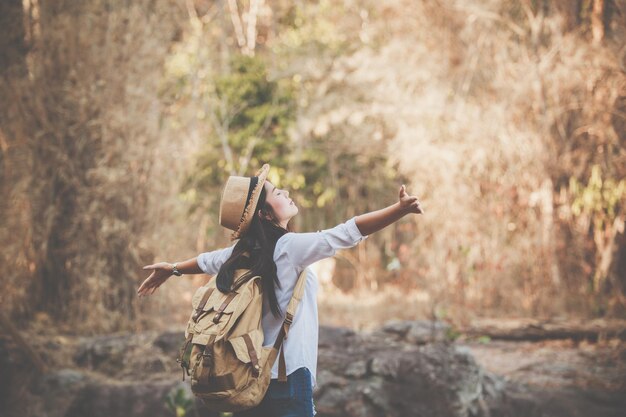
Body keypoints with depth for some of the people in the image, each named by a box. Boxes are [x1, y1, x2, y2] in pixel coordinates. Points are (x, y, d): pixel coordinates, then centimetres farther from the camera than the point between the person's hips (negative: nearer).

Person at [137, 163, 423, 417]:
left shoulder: (244, 252, 8)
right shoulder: (291, 247, -13)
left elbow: (207, 260, 28)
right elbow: (347, 233, -21)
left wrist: (171, 269, 47)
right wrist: (401, 209, -26)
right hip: (288, 375, -8)